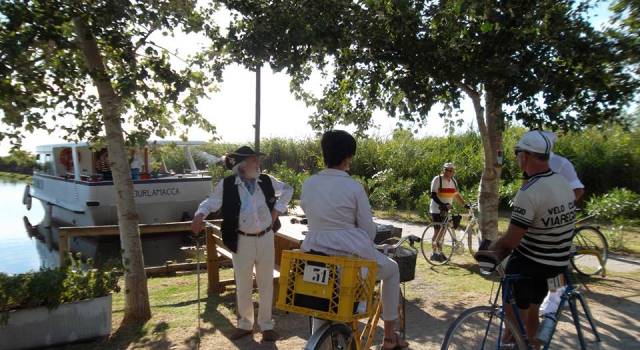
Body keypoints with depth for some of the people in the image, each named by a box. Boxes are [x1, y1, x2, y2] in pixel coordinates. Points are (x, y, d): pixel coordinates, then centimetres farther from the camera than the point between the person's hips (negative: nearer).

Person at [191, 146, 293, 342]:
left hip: (265, 238, 2)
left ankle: (266, 325, 25)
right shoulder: (226, 185, -7)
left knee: (266, 285, 10)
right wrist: (200, 215, -23)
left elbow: (288, 190, 16)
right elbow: (211, 203, -3)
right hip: (242, 241, -2)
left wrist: (277, 209, 6)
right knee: (243, 286, 11)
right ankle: (245, 324, 30)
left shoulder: (267, 181, 1)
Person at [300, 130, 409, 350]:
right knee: (392, 270, 25)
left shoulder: (308, 184, 1)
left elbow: (311, 218, 10)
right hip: (351, 253, -4)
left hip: (314, 252, 4)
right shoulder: (354, 187, -11)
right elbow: (368, 228, -5)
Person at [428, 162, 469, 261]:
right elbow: (433, 195, -17)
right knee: (438, 231, -7)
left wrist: (465, 204, 8)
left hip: (446, 210, 7)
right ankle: (434, 253, 0)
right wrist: (442, 204, -29)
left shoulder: (453, 181, 12)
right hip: (437, 210, -7)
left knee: (442, 231, 10)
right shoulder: (437, 179, -11)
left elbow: (456, 195, 18)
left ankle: (440, 252, 18)